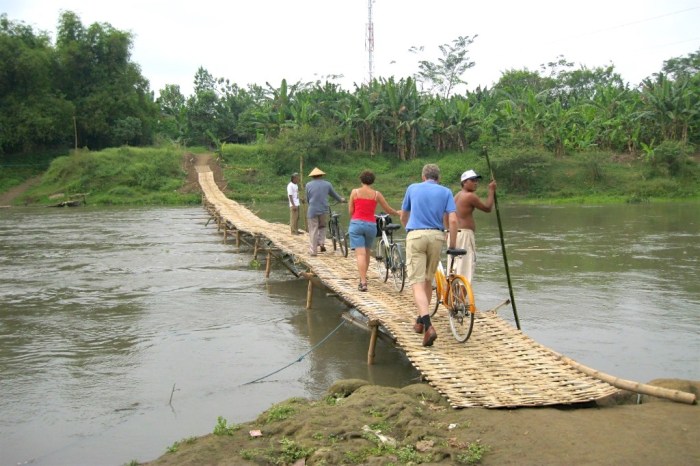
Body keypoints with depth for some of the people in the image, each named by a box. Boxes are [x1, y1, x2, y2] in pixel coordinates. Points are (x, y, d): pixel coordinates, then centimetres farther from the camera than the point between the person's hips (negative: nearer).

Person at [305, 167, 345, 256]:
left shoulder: (309, 185, 1)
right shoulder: (327, 184, 3)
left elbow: (307, 199, 9)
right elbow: (334, 194, 18)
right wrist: (341, 199, 38)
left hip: (312, 211, -1)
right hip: (324, 211, 2)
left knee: (313, 231, 3)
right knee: (322, 227, 24)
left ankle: (313, 251, 4)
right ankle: (321, 243, 8)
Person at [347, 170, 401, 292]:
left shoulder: (355, 192, 1)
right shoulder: (376, 194, 3)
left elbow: (350, 211, 4)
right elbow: (388, 210, 10)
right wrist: (398, 213, 30)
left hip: (356, 224, -2)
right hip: (371, 225, 2)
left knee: (360, 253, -7)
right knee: (367, 252, 22)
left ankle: (363, 282, -16)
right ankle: (364, 277, 34)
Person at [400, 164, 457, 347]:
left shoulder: (412, 188, 13)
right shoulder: (446, 192, 10)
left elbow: (403, 217, 23)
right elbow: (452, 220, -3)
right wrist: (452, 245, 5)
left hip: (416, 235, -2)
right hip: (437, 236, 2)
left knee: (417, 282, -6)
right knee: (428, 280, 19)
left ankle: (428, 325, -24)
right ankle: (421, 321, 31)